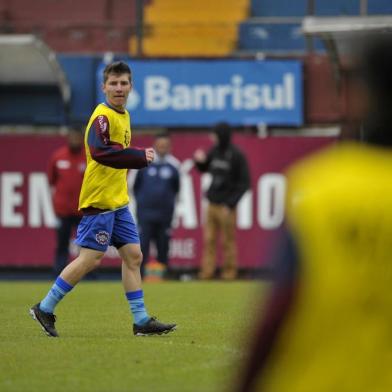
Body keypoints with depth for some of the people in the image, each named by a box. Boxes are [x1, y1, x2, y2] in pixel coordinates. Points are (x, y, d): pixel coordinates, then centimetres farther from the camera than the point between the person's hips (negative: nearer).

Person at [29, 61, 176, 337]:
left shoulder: (123, 116, 14)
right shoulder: (103, 117, -15)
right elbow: (100, 152, -31)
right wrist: (140, 156, -33)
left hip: (118, 201, 9)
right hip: (99, 200, -9)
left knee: (133, 255, 6)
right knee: (91, 258, -7)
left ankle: (142, 321, 9)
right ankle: (45, 308, 5)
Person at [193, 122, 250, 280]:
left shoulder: (237, 156, -9)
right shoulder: (215, 151, 9)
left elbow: (244, 183, -10)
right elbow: (204, 168, 24)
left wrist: (231, 204, -15)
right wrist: (200, 161, 0)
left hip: (226, 207, -6)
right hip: (212, 205, 6)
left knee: (227, 242, -1)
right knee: (209, 239, 3)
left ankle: (229, 274, 6)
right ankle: (206, 274, 3)